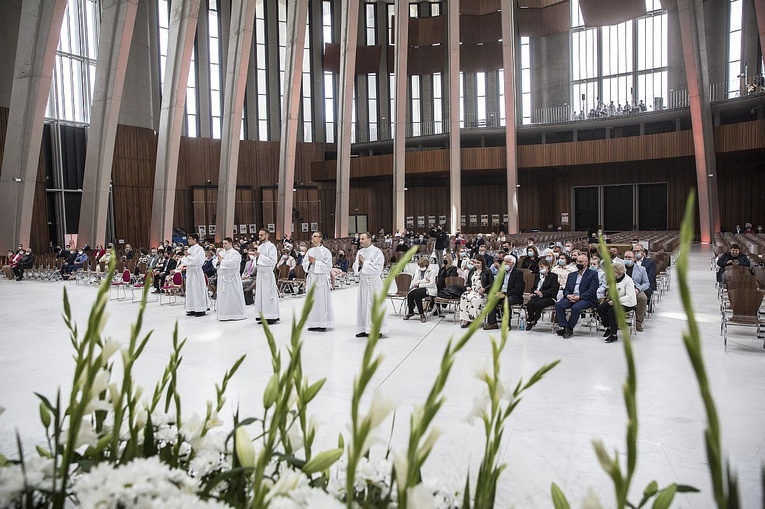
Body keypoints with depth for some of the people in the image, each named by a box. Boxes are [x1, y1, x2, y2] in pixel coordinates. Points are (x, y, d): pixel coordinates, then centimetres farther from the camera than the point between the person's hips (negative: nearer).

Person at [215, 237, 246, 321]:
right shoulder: (221, 253, 15)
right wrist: (218, 261, -8)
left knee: (233, 296, -3)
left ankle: (236, 314, 6)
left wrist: (222, 261, -12)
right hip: (222, 277, 7)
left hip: (231, 278, -7)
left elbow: (232, 263, -22)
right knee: (223, 297, 9)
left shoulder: (235, 253, -8)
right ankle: (224, 314, 16)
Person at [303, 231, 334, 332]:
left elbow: (328, 266, -11)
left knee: (321, 300, -6)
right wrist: (309, 262, -7)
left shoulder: (325, 251, -5)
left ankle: (322, 324, 0)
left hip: (321, 278, -6)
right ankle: (313, 324, 14)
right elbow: (304, 264, 14)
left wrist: (315, 262, -14)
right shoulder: (309, 251, 13)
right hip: (311, 277, 6)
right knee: (311, 300, 7)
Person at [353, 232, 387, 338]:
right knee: (363, 305, 8)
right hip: (362, 282, 7)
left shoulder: (376, 251, -9)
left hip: (373, 282, -7)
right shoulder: (360, 252, 11)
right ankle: (364, 329, 16)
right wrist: (358, 263, -5)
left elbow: (378, 268, -16)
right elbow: (355, 268, 16)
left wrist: (365, 262, -14)